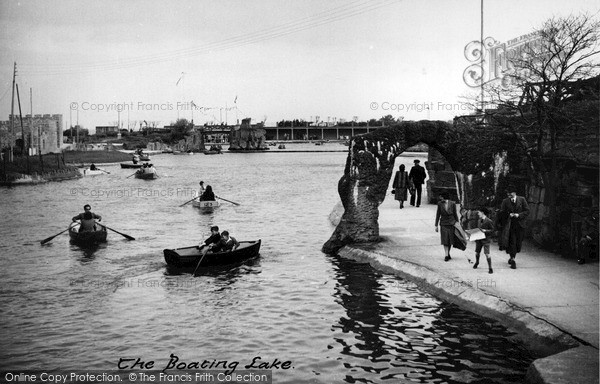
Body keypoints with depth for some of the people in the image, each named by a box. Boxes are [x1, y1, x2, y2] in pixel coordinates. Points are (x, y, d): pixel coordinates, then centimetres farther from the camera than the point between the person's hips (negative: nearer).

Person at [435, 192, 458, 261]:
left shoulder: (452, 203, -5)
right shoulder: (440, 203, -3)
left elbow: (455, 214, 4)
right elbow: (438, 214, 2)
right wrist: (436, 225, 2)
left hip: (451, 223, 1)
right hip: (443, 224, -1)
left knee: (450, 240, 7)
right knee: (445, 240, -8)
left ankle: (448, 253, 24)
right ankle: (446, 255, -7)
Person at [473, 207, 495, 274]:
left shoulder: (489, 221, -12)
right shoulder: (479, 221, 10)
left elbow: (492, 230, -10)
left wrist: (485, 231, -22)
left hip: (486, 239, -7)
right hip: (478, 239, 7)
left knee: (487, 253, -10)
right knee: (477, 252, 15)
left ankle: (490, 268, -3)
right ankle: (477, 262, 43)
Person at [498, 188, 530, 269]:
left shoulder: (522, 200, -1)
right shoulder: (505, 201, -1)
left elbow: (527, 211, 0)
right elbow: (502, 213, 2)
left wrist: (519, 215, -15)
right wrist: (508, 215, -17)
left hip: (520, 225, 1)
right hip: (510, 225, -1)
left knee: (518, 242, 7)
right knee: (512, 242, -7)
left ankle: (512, 257, 29)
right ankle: (513, 260, -1)